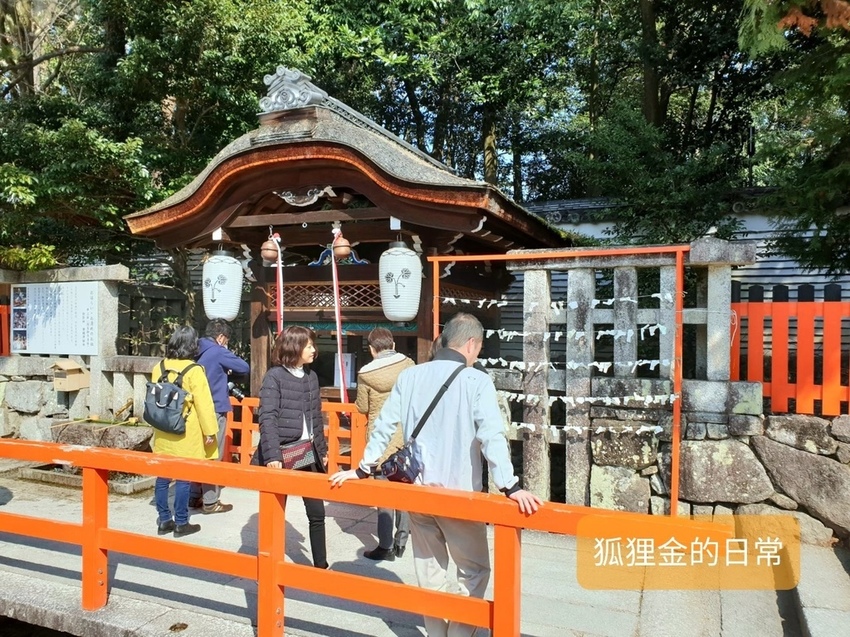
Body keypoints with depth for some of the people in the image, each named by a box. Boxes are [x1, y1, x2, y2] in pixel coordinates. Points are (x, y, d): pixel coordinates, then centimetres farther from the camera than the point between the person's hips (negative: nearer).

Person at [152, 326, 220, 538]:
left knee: (163, 476, 11)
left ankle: (164, 520, 20)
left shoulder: (159, 367, 4)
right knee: (183, 478, 2)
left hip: (163, 433, 6)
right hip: (186, 435, -6)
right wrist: (210, 431, -8)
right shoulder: (193, 370, -14)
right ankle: (181, 523, 9)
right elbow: (203, 403, -15)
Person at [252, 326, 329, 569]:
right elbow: (267, 419, -17)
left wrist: (322, 449, 16)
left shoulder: (311, 376, 8)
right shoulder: (274, 376, -10)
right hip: (282, 456, -6)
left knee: (317, 512, 8)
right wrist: (272, 456, -24)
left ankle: (321, 565, 22)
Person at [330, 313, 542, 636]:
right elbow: (492, 437, -21)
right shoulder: (477, 382, -12)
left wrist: (362, 469, 10)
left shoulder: (409, 376, 0)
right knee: (474, 570, 14)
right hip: (459, 493, -4)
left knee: (429, 570, 18)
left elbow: (384, 426, 2)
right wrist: (510, 487, -23)